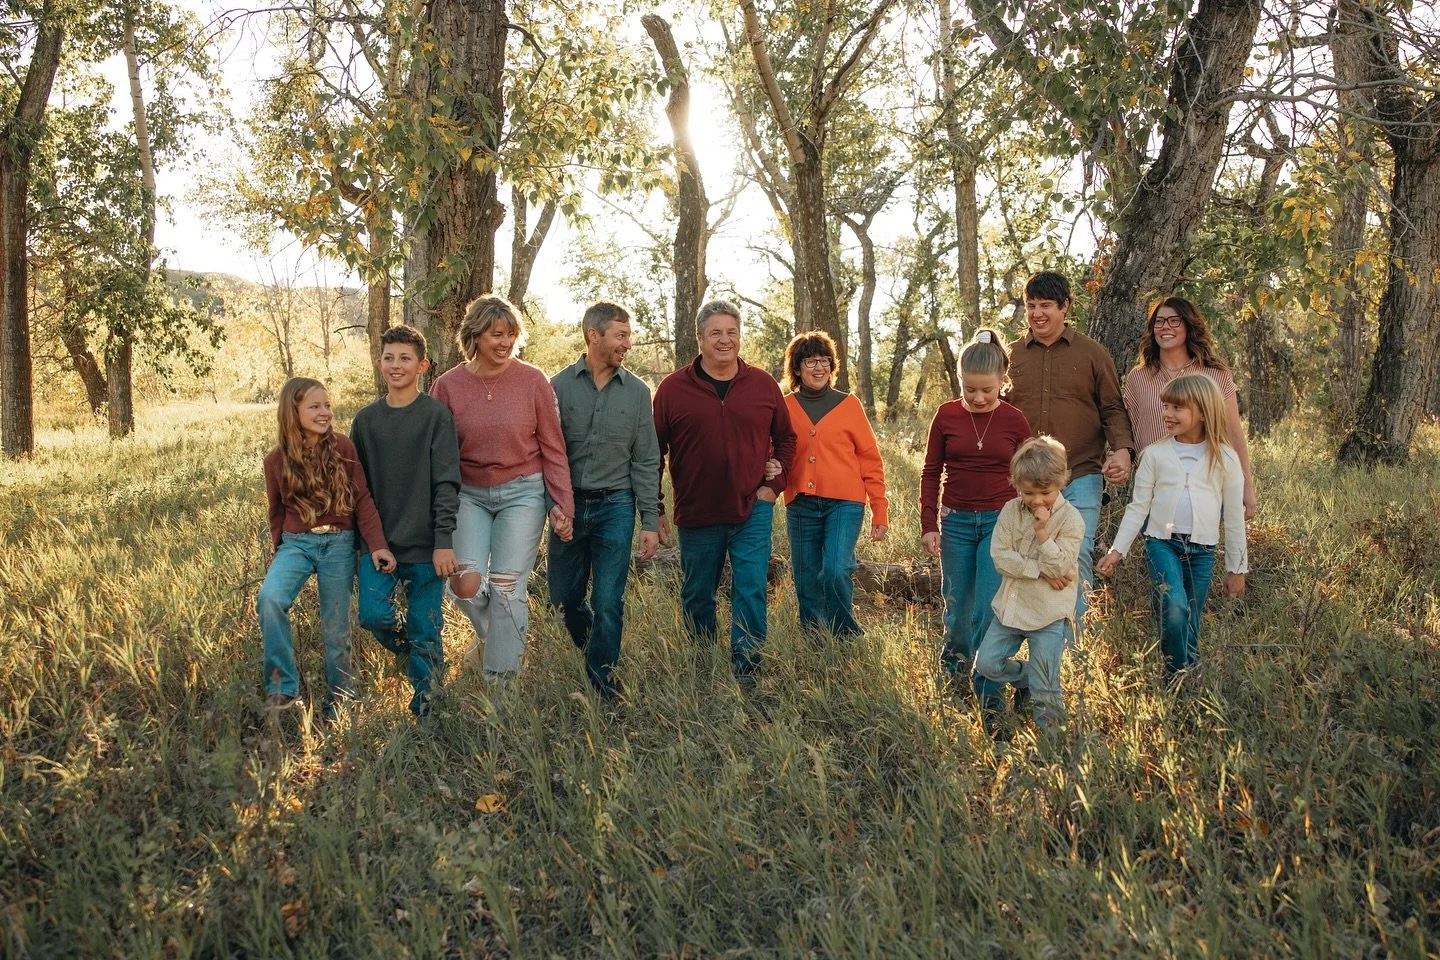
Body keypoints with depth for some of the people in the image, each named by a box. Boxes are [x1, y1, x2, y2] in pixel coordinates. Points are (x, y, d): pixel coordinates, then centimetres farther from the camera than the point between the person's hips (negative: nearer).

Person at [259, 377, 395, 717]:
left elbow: (363, 499, -4)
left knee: (337, 628, 5)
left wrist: (377, 545, -10)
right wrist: (280, 551, 15)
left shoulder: (342, 448, -5)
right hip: (296, 543, 1)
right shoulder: (277, 460, -1)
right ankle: (284, 689, -15)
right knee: (270, 598, -26)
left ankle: (338, 706, 22)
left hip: (339, 544, 0)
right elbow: (277, 511, 11)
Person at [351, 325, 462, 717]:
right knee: (372, 615, -8)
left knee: (425, 634, 1)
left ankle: (425, 712, 16)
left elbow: (446, 483, -9)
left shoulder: (437, 416, -5)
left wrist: (444, 541, -15)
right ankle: (414, 650, 23)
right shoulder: (366, 420, 8)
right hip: (378, 542, 4)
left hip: (425, 546, -3)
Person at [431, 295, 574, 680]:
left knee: (506, 586, -3)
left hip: (523, 492, -1)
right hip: (470, 495, 1)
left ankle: (501, 676, 13)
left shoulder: (532, 380, -5)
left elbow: (553, 447, -1)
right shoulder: (448, 385, -2)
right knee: (465, 583, -10)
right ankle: (490, 633, 26)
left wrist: (563, 503, -4)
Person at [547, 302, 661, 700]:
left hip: (615, 507, 0)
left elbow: (646, 461, 3)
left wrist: (651, 521, -1)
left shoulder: (637, 392, 2)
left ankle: (602, 686, 16)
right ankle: (590, 652, 39)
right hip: (568, 505, 0)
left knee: (608, 603, 0)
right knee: (563, 599, 10)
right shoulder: (560, 386, -1)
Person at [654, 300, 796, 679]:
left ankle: (746, 672, 5)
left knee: (751, 592, -5)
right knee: (696, 597, 12)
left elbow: (785, 438, 14)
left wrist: (773, 485, 3)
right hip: (696, 516, 0)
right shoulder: (673, 388, -3)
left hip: (752, 511, 0)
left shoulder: (763, 385, 2)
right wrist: (654, 509, 1)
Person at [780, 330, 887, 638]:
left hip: (844, 503, -2)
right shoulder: (785, 408, 6)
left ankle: (847, 637, 4)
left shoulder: (849, 404, 3)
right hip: (800, 506, 2)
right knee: (807, 585, 8)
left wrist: (880, 512, 0)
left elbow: (871, 460, 4)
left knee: (835, 571, -19)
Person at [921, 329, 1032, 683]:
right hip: (956, 522, 1)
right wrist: (928, 525, 0)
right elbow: (930, 473, 5)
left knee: (989, 609, -6)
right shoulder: (946, 416, -1)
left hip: (1000, 522, -1)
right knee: (958, 606, 10)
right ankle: (953, 669, 32)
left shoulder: (1015, 421, -3)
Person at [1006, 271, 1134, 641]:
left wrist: (1122, 449, -10)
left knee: (1077, 558, -9)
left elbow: (1113, 409, 7)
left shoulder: (1092, 354, 7)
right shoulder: (1012, 356, 11)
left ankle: (1069, 648, 1)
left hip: (1081, 477, -2)